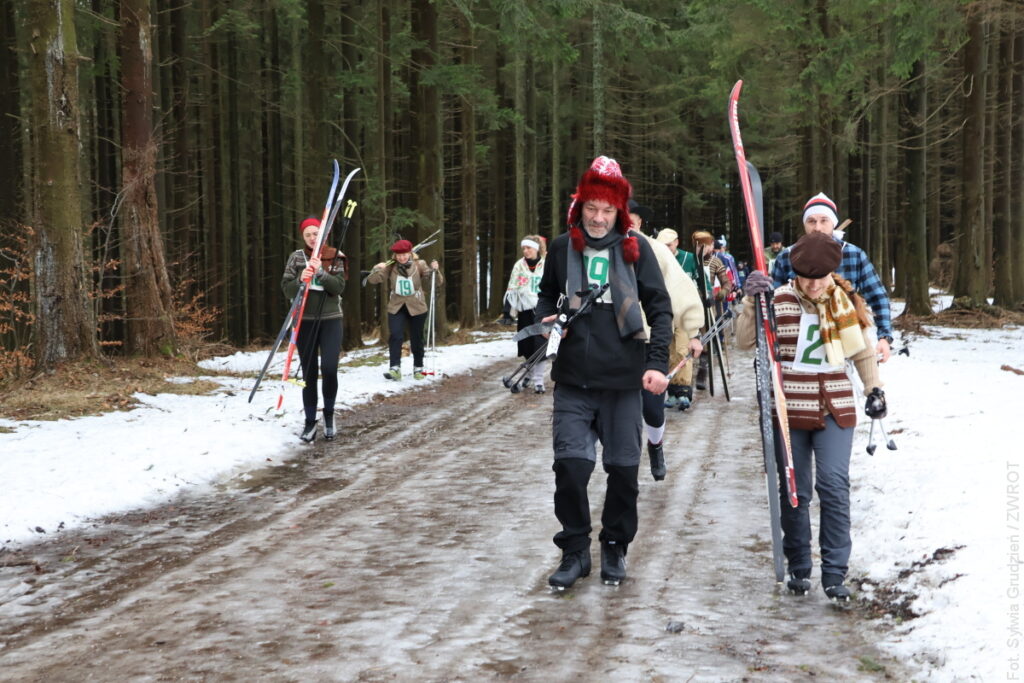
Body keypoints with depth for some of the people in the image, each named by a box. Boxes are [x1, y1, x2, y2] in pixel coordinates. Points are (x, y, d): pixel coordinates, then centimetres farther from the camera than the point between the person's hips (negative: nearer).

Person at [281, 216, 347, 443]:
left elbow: (339, 287, -7)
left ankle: (329, 413, 9)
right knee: (309, 373, 2)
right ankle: (310, 422, 10)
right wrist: (300, 280, -21)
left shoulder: (335, 257, 2)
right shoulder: (296, 257, 4)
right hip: (305, 321, 1)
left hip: (330, 320, -1)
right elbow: (287, 288, -1)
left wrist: (320, 272, -20)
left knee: (329, 369, -13)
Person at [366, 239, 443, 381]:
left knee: (417, 339, 8)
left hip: (417, 308, 0)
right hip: (396, 307, 0)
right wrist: (377, 269, -27)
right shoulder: (390, 267, -4)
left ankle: (418, 368, 25)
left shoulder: (419, 265, -6)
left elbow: (437, 283, -5)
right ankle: (395, 368, -19)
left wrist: (435, 271, -24)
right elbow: (372, 280, -8)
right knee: (395, 336, -16)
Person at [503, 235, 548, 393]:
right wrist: (509, 310, 0)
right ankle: (531, 372, 29)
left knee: (540, 345, -8)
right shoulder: (519, 265, 7)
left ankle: (538, 380, -2)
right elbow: (512, 290, 7)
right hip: (525, 310, 3)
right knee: (527, 346, 6)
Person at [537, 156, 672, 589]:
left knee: (623, 469, 6)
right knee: (571, 465, -8)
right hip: (573, 379, 1)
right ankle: (575, 550, 10)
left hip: (623, 379, 0)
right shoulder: (562, 248, 5)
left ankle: (615, 547, 25)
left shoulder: (635, 249, 1)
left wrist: (657, 362, -10)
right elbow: (548, 295, 22)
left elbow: (659, 307, 1)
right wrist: (546, 318, -1)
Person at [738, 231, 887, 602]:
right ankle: (798, 567, 20)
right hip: (789, 409, 0)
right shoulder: (780, 300, -3)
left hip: (835, 408, 1)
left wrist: (874, 388, 14)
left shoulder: (845, 302, 3)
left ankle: (835, 574, -5)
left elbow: (863, 351, 17)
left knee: (834, 487, -10)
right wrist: (751, 303, -17)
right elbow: (745, 341, -6)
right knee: (794, 490, 5)